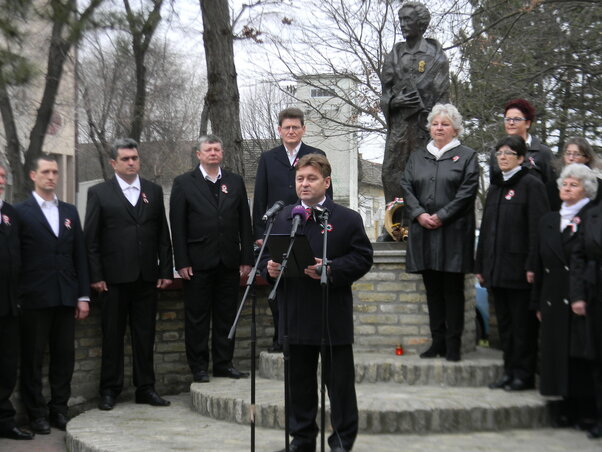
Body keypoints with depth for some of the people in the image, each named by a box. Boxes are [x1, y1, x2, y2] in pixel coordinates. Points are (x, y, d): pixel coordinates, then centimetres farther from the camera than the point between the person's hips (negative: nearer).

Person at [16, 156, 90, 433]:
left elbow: (79, 256, 12)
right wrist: (16, 296, -9)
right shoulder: (20, 212, -1)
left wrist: (83, 296, 7)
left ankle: (59, 409, 18)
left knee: (64, 355, 7)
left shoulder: (69, 212, 14)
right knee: (33, 357, 3)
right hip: (35, 297, -4)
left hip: (66, 297, 4)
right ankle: (36, 413, 13)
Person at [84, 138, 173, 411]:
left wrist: (166, 271, 5)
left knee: (145, 335, 7)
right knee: (112, 335, 4)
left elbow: (163, 235, 11)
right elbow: (91, 239, -1)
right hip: (114, 278, -3)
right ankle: (110, 390, 12)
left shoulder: (154, 191, 11)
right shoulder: (99, 194, 1)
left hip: (147, 277, 3)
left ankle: (145, 388, 16)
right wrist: (96, 276, -7)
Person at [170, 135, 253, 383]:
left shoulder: (235, 182, 11)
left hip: (229, 262, 3)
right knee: (197, 317, 2)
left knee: (226, 316, 8)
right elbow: (178, 226, -3)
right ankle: (199, 367, 10)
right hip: (198, 263, -3)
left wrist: (246, 259, 3)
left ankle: (223, 363, 17)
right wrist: (182, 262, -9)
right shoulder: (183, 183, 2)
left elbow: (245, 223, 9)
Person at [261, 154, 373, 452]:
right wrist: (270, 268, -6)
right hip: (295, 316, 4)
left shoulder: (347, 219, -1)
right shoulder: (281, 218, 12)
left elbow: (362, 258, -7)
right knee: (300, 380, 12)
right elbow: (268, 254, 16)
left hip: (333, 317, -4)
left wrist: (331, 269, -20)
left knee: (339, 380, 2)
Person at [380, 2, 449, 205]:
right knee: (391, 171, -2)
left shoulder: (435, 56, 2)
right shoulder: (394, 56, 14)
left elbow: (440, 96, -2)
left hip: (424, 124, -4)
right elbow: (386, 93, 16)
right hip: (398, 125, 4)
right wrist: (395, 101, -7)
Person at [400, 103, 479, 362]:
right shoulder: (417, 157, 16)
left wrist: (441, 216, -13)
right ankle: (437, 342, 14)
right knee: (432, 289, 7)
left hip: (453, 232, -4)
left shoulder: (466, 156, 4)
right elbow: (406, 187, 8)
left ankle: (453, 345, 3)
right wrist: (419, 214, -9)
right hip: (423, 232, 4)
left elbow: (467, 192, -6)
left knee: (453, 289, -2)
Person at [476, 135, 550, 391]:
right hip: (496, 268, 7)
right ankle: (509, 372, 17)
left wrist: (533, 265, -18)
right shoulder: (495, 188, 17)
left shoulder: (531, 185, -5)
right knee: (504, 322, 10)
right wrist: (480, 265, 16)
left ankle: (524, 375, 5)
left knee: (523, 323, -2)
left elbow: (538, 227, -12)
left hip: (519, 267, -7)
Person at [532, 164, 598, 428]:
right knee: (559, 357, 7)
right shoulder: (548, 221, 15)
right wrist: (538, 303, 15)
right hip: (554, 304, 5)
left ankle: (587, 412, 7)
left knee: (582, 358, -2)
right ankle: (566, 411, 15)